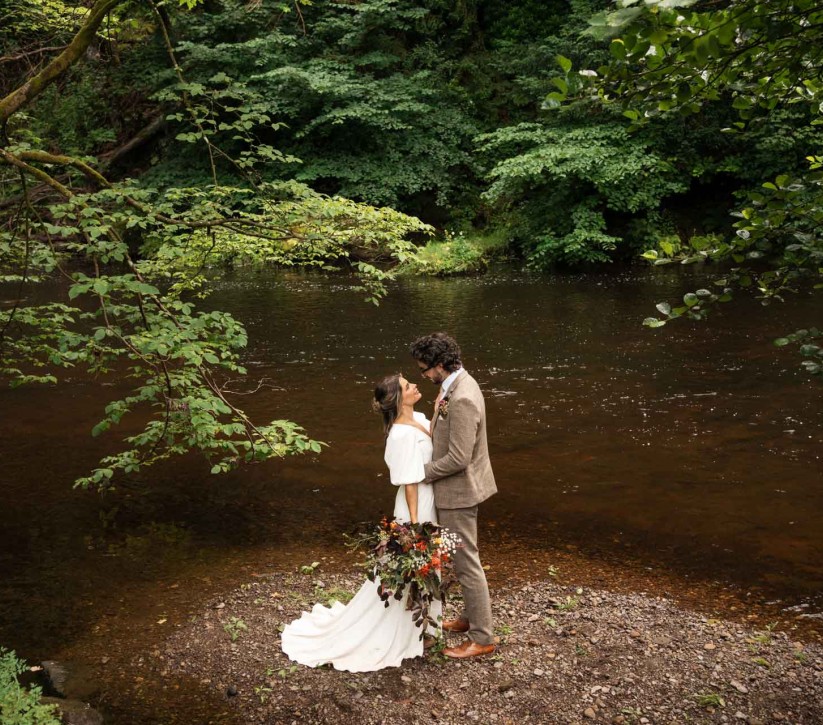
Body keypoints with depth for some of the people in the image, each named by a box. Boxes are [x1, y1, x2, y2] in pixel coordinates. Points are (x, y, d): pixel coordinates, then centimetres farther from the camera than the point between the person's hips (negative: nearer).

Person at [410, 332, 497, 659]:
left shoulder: (462, 399, -29)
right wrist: (438, 413, -2)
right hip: (459, 487, 10)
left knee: (466, 563, 2)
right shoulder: (458, 383, 4)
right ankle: (470, 618, 39)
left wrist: (422, 472, -16)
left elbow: (458, 458, -28)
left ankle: (482, 638, 16)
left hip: (458, 491, -10)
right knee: (463, 558, 23)